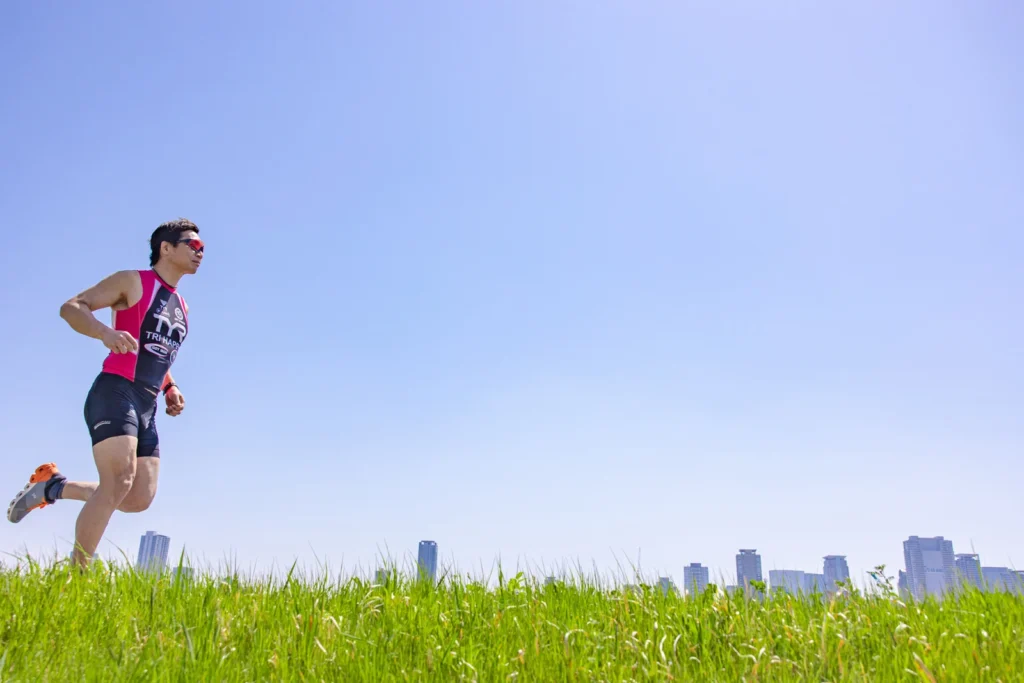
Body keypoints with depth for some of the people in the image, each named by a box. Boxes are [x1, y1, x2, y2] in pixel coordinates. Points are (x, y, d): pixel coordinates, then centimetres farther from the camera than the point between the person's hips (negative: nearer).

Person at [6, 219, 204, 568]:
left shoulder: (181, 307, 21)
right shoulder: (132, 282, 0)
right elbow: (71, 307, -7)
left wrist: (171, 388, 12)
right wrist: (106, 333, -27)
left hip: (146, 407, 8)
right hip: (115, 394, -7)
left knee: (140, 498, 2)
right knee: (119, 482, -22)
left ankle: (52, 486, 20)